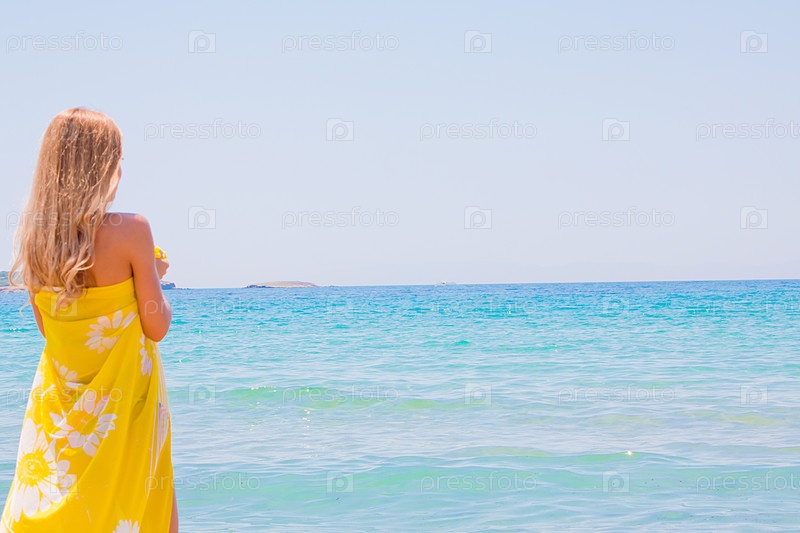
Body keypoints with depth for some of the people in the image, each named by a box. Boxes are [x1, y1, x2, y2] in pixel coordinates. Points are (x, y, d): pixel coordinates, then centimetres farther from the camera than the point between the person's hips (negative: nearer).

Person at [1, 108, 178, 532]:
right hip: (122, 399, -4)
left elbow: (46, 327, 9)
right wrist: (155, 275, 6)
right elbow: (156, 327, -12)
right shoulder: (130, 230, -17)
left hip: (58, 399, 4)